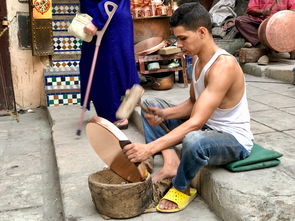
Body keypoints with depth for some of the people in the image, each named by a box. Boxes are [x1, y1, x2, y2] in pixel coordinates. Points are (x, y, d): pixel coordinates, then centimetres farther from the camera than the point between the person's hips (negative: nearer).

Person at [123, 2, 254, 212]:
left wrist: (150, 148, -37)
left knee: (193, 140, -43)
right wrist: (164, 114, -10)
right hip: (206, 128, 9)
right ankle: (171, 161, -10)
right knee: (150, 104, 7)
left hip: (234, 139, -9)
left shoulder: (223, 65, -28)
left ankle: (182, 188, -9)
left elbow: (196, 123, -34)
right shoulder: (199, 60, 0)